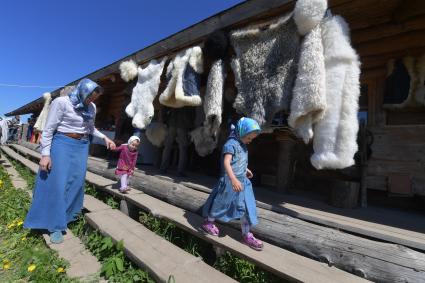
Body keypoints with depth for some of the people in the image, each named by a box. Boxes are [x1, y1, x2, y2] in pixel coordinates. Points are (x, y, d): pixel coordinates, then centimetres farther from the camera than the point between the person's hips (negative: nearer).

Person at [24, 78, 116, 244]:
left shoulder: (92, 107, 4)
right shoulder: (61, 102, -13)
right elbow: (48, 129, -11)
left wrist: (104, 138, 5)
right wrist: (45, 154, -14)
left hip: (82, 146, 5)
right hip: (63, 143, -5)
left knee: (76, 182, 7)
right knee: (58, 183, -3)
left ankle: (65, 217, 27)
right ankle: (56, 226, 9)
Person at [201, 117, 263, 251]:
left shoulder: (242, 144, 9)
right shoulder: (231, 144, -20)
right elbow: (226, 163, -32)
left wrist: (245, 170, 36)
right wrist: (233, 179, -42)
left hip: (242, 181, 8)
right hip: (229, 181, -8)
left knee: (246, 207, 10)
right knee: (221, 203, 11)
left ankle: (246, 235, 26)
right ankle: (208, 222, 37)